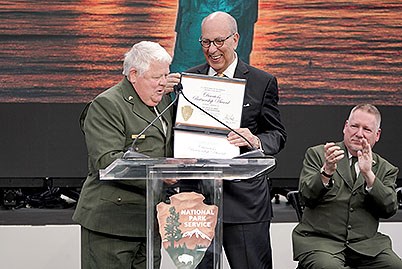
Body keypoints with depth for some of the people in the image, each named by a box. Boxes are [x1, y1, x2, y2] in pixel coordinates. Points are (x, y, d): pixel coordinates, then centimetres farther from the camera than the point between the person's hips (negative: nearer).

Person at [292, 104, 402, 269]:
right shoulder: (317, 154, 8)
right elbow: (307, 196, -6)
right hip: (319, 240, -3)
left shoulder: (385, 169, 14)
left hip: (366, 244, 3)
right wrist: (327, 170, -23)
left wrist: (368, 174, -14)